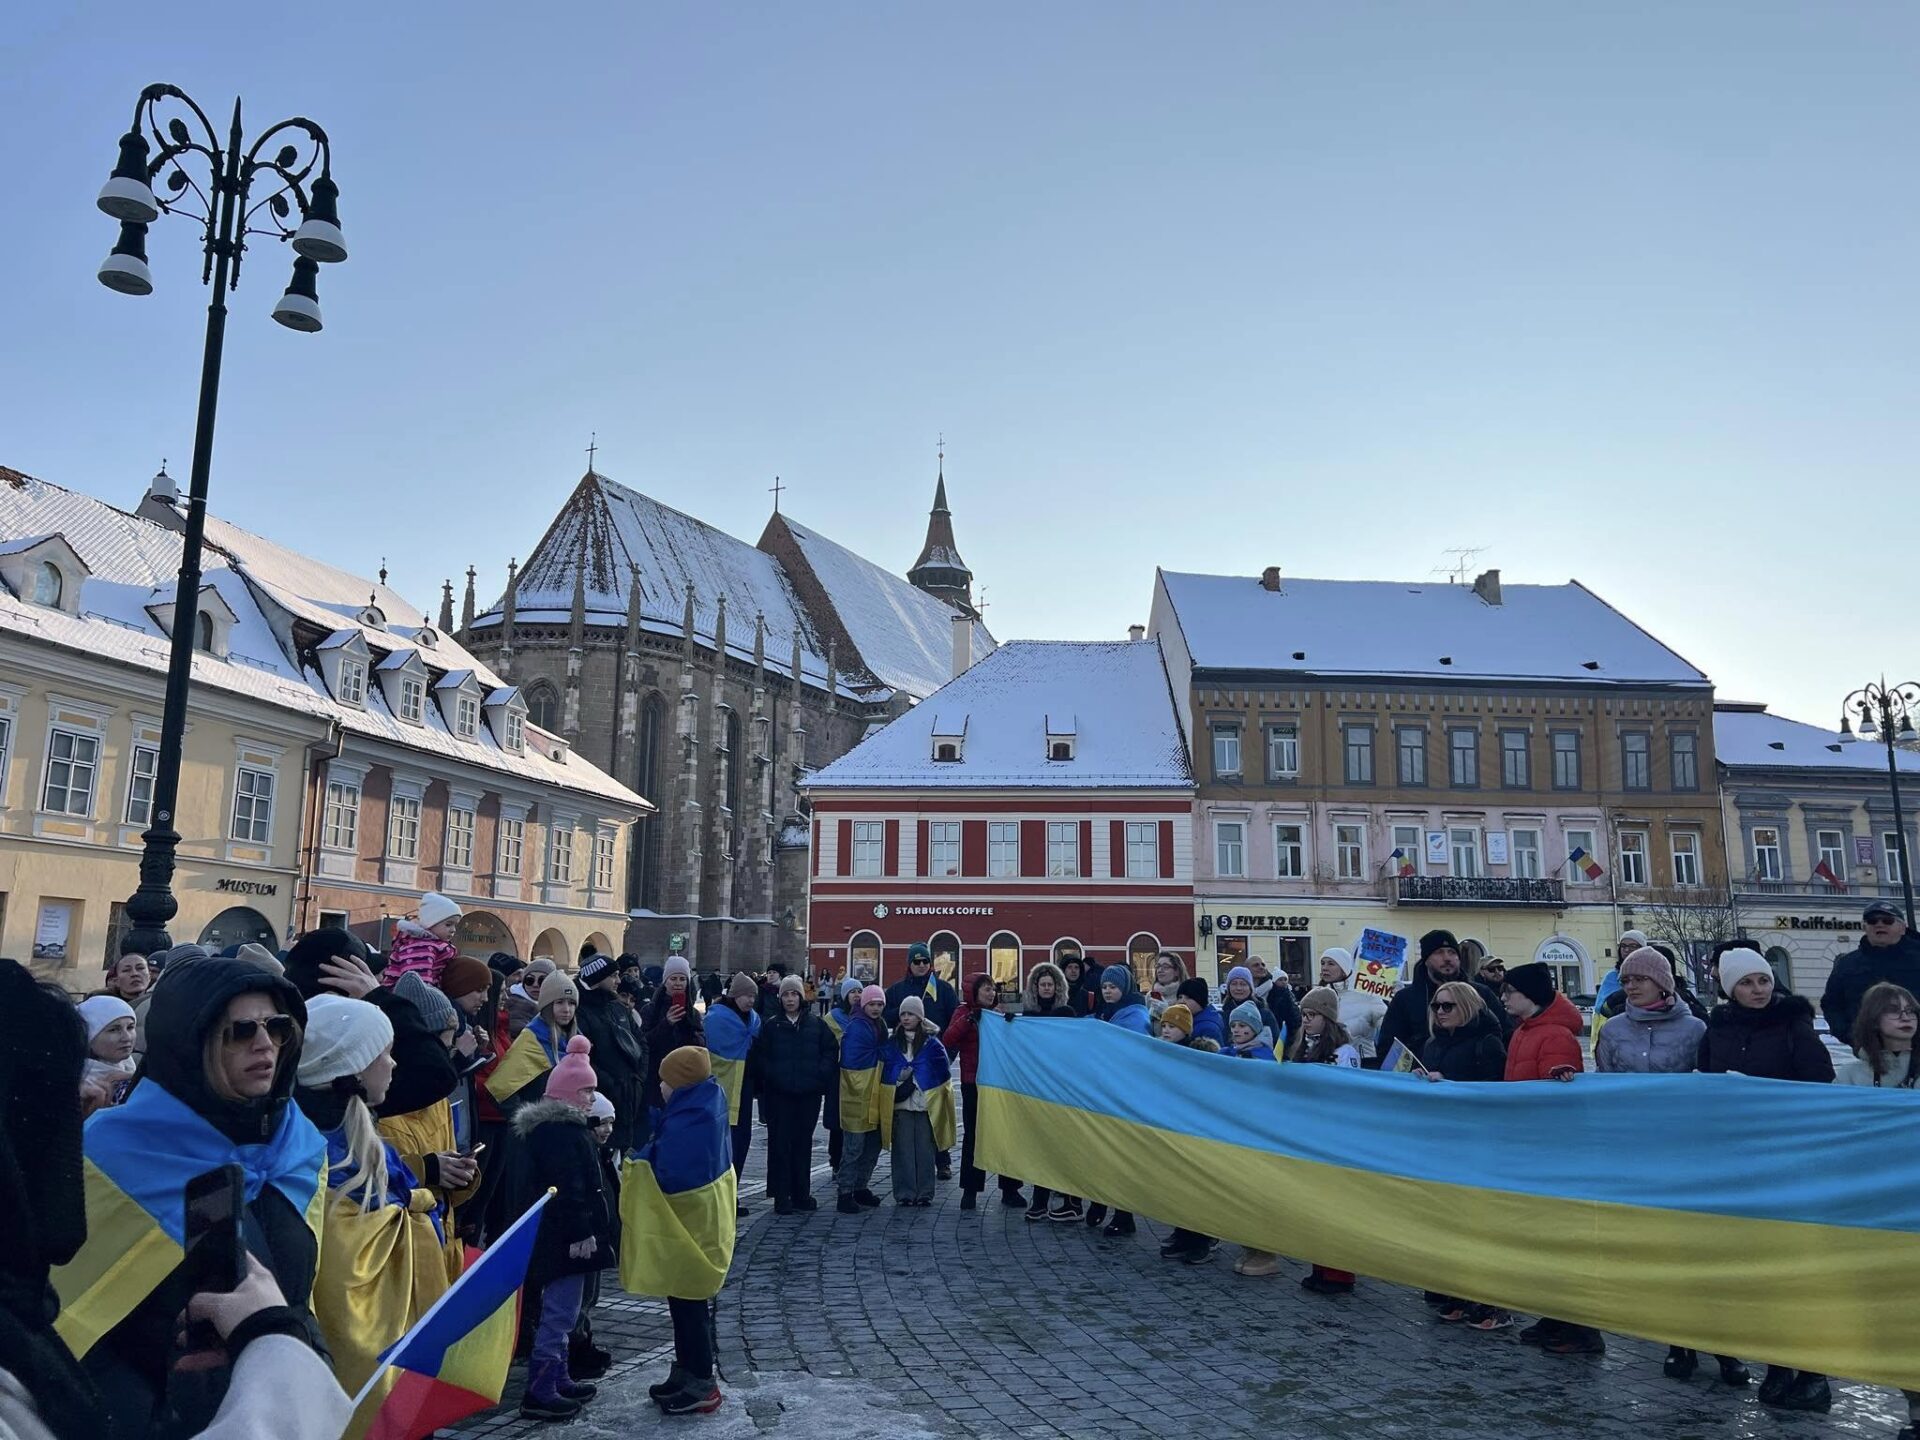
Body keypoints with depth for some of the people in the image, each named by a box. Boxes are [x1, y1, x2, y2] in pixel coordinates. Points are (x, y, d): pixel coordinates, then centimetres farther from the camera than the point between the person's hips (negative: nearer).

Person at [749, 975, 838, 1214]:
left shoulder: (817, 1024, 5)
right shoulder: (771, 1026, 3)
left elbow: (831, 1051, 5)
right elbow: (759, 1058, 1)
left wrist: (820, 1076, -6)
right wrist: (771, 1078, -10)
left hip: (808, 1095, 2)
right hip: (779, 1095, -1)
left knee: (803, 1143, 9)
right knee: (780, 1144, -1)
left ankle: (801, 1193, 18)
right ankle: (781, 1196, 4)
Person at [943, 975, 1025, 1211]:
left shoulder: (999, 1013, 11)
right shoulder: (964, 1013, 1)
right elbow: (947, 1041, -13)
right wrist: (968, 1019, -22)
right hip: (973, 1084, -3)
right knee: (973, 1136, 2)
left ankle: (1010, 1189, 14)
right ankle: (970, 1190, 9)